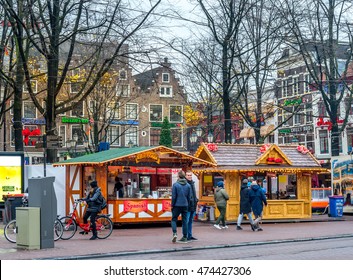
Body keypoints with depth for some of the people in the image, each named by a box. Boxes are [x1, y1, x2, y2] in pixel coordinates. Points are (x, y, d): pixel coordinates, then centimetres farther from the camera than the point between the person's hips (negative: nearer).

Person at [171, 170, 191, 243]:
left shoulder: (175, 185, -9)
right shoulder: (188, 185, 3)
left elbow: (174, 196, -9)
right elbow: (189, 197, 5)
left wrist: (172, 205, 1)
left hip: (177, 205, -3)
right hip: (185, 205, 3)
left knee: (174, 219, 9)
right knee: (184, 221, 8)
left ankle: (175, 233, -11)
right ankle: (185, 237, 11)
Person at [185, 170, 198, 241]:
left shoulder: (192, 183, 17)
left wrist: (196, 200, 15)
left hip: (193, 206, 9)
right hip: (187, 206, -9)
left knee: (190, 221, 14)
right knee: (186, 221, -5)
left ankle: (190, 235, 20)